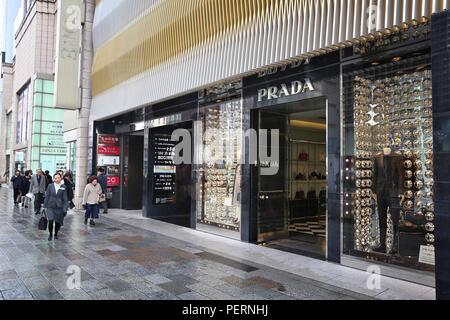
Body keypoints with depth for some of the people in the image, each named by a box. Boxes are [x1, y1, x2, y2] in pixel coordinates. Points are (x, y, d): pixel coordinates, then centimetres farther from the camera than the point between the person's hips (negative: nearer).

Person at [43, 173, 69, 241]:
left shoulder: (63, 187, -1)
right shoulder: (50, 186, 0)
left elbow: (65, 198, 0)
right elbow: (47, 196, 5)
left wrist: (65, 208, -5)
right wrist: (45, 206, 5)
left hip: (59, 207, 0)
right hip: (50, 206, 0)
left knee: (57, 222, 6)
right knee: (50, 221, -13)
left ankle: (56, 234, 30)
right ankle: (50, 234, 10)